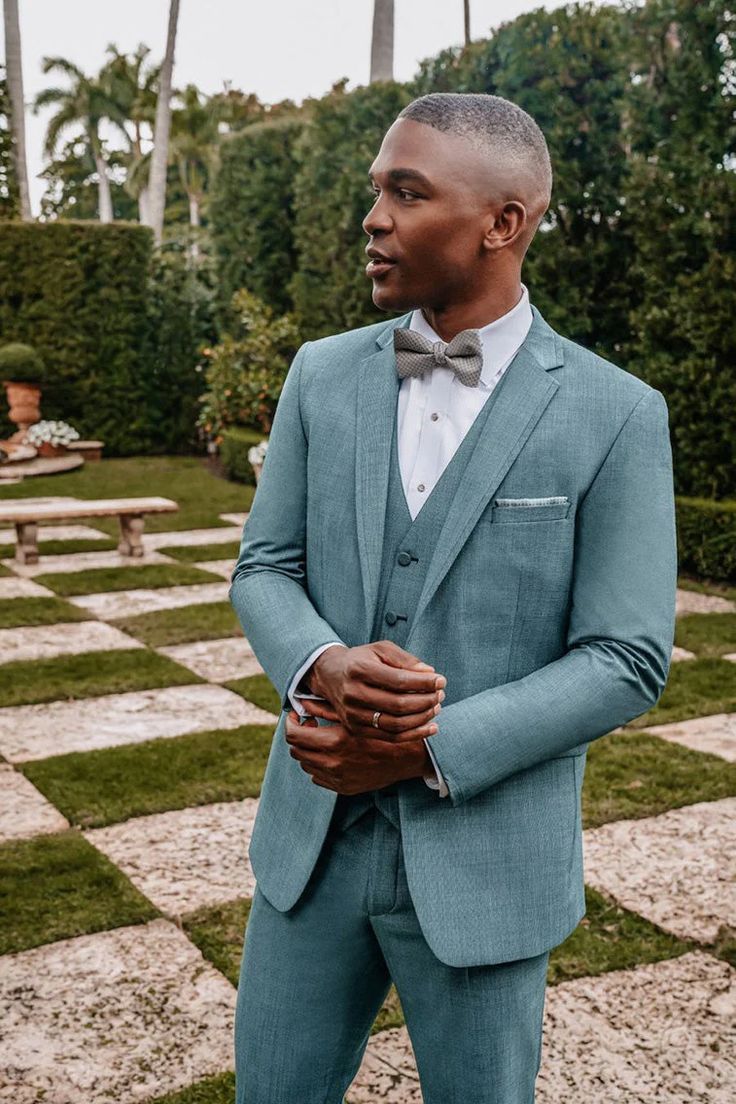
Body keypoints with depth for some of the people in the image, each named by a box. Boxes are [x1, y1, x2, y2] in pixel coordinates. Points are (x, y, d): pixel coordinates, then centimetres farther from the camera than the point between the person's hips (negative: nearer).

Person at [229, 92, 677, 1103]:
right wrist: (321, 668, -19)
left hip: (487, 857, -3)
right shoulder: (324, 375, 1)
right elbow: (264, 569, 4)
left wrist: (427, 751, -20)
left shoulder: (617, 415, -11)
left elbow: (627, 661, -11)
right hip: (312, 834, 3)